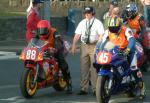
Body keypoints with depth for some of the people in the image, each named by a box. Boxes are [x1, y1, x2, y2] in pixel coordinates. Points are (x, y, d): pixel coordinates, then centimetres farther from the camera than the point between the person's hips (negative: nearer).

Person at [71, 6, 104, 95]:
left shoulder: (98, 23, 1)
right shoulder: (82, 23, 14)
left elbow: (101, 35, -8)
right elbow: (77, 35, 10)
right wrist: (74, 45, -3)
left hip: (94, 46, -4)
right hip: (84, 46, 5)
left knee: (94, 68, -6)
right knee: (84, 68, 4)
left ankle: (95, 89, -4)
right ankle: (84, 88, 9)